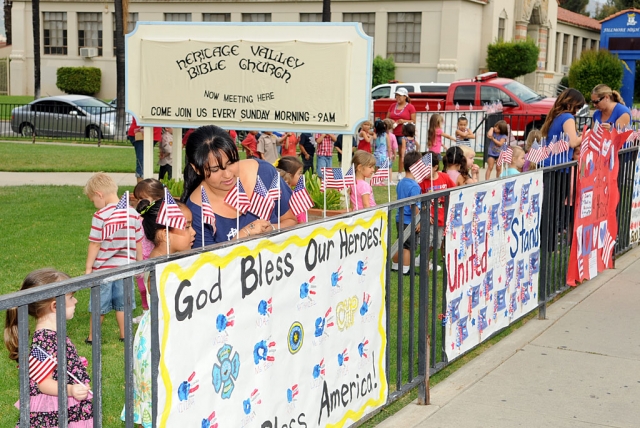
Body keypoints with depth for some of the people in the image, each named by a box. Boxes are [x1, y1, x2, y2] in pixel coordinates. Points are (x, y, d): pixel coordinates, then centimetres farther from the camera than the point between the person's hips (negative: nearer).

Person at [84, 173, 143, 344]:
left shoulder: (100, 216, -15)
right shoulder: (133, 213, -1)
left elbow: (95, 245, -12)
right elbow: (138, 243, 6)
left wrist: (88, 267, -4)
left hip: (103, 268, -4)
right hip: (125, 267, 4)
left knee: (99, 305, 8)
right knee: (122, 304, 14)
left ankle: (92, 337, 20)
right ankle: (124, 336, 18)